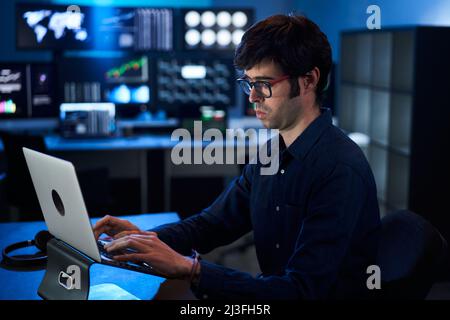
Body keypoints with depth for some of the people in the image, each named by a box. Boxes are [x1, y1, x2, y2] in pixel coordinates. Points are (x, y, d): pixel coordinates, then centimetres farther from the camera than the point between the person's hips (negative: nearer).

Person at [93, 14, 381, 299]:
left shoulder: (342, 171, -22)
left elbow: (302, 289, -25)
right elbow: (216, 221, 12)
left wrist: (189, 268, -29)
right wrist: (148, 237, -5)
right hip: (273, 292, 6)